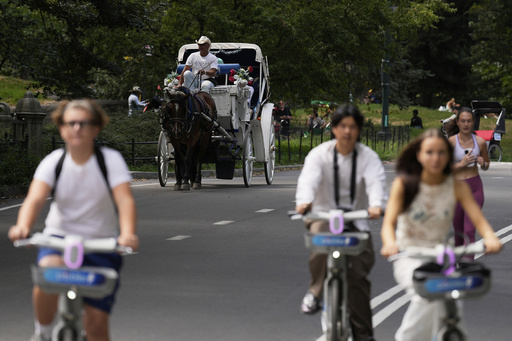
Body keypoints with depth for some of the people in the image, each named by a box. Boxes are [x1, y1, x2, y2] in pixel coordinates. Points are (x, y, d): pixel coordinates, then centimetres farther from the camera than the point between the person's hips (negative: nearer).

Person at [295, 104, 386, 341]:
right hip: (323, 214, -1)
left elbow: (376, 181, -20)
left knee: (359, 274, -8)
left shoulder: (367, 157, -1)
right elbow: (308, 179, -20)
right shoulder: (320, 154, -3)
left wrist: (376, 205, -43)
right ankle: (315, 291, -17)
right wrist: (304, 201, -43)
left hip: (356, 219, 1)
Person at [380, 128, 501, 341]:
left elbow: (478, 218, -12)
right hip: (408, 257, -3)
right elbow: (389, 221, -17)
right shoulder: (404, 184, -8)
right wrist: (389, 244, -41)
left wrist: (490, 238, -36)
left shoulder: (457, 186, -3)